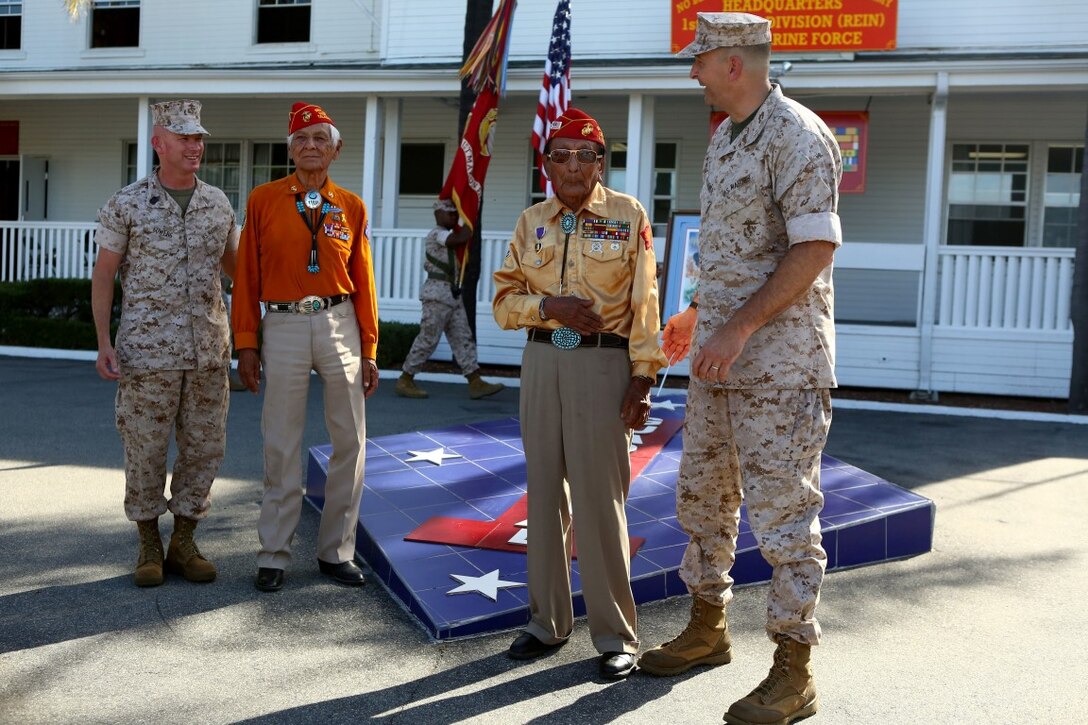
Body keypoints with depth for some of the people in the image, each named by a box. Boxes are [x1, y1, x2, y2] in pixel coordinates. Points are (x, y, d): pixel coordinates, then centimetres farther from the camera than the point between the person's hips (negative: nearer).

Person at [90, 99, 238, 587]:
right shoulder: (127, 204, -2)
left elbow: (235, 265, 20)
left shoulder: (218, 204, 8)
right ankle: (149, 547, 19)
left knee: (204, 447, 6)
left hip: (209, 348, 4)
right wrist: (103, 343, -9)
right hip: (148, 349, -3)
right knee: (145, 449, 3)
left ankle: (183, 543, 21)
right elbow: (103, 274, 0)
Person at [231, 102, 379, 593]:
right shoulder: (264, 199, 3)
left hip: (340, 325, 2)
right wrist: (246, 344, -2)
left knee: (350, 441, 4)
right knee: (281, 446, 2)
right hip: (284, 326, -2)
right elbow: (247, 275, 2)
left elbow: (363, 280, 7)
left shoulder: (351, 206, 8)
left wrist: (368, 351, 5)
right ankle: (274, 554, 14)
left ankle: (336, 551, 17)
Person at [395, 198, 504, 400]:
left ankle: (475, 383, 0)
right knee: (428, 339, -7)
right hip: (438, 294, -10)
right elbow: (462, 238, -25)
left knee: (463, 338, 3)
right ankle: (405, 381, 2)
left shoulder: (445, 236, 21)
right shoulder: (437, 234, -9)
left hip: (452, 295, 10)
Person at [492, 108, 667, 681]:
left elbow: (644, 302, -4)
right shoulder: (532, 222, 12)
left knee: (598, 497, -5)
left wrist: (642, 375, -11)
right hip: (541, 359, 5)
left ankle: (615, 636, 6)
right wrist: (550, 306, -11)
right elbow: (504, 300, 8)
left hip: (602, 362, -4)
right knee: (545, 491, 9)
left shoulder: (628, 216, 0)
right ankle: (547, 622, 22)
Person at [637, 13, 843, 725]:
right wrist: (700, 313, 24)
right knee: (702, 494, 17)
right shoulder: (725, 138, 15)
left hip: (781, 360, -9)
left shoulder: (796, 135, -14)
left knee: (783, 511, -4)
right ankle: (708, 628, 34)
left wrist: (741, 326, -24)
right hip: (721, 354, 10)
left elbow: (816, 247, -21)